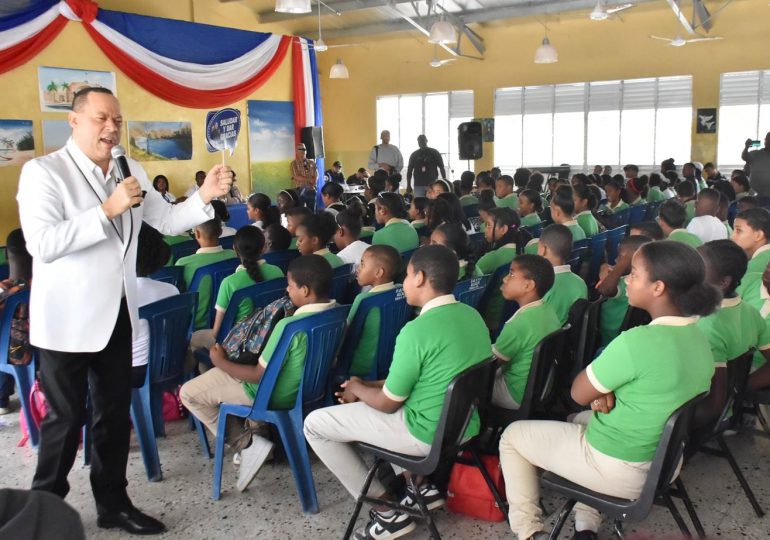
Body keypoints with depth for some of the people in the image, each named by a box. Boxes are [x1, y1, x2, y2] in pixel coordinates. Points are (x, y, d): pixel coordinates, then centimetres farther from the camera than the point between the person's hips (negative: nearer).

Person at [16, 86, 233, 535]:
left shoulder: (131, 172, 8)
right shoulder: (43, 172, -12)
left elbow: (167, 221, 5)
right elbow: (43, 244, -24)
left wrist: (204, 196, -13)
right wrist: (108, 210, -28)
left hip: (117, 316, 6)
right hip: (68, 321, -6)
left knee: (115, 414, 15)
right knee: (67, 419, 5)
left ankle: (113, 504, 30)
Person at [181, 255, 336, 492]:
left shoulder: (288, 326, -32)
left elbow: (260, 376, -23)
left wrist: (222, 362, -11)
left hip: (275, 395, -8)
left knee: (189, 393, 2)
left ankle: (246, 443, -2)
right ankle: (258, 428, 21)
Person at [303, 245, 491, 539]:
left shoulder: (417, 330, -25)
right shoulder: (472, 315, 1)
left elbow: (388, 403, -15)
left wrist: (357, 388, 6)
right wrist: (369, 385, 12)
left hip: (427, 435, -8)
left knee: (314, 424, 4)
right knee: (367, 397, 29)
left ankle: (387, 509, 8)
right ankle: (420, 483, 21)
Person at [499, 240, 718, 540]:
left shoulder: (638, 341, -31)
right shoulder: (698, 338, -3)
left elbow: (579, 393, -19)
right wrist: (606, 391, -7)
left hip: (620, 471, -8)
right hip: (665, 461, 8)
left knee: (512, 435, 11)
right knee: (583, 419, 36)